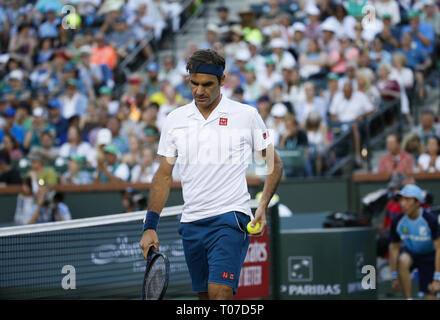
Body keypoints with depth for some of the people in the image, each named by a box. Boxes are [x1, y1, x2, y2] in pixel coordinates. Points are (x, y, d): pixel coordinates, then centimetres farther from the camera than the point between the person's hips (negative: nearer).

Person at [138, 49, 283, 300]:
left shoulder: (247, 115, 0)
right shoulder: (175, 120, 9)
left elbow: (275, 164, 6)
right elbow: (164, 174, 12)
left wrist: (263, 208, -8)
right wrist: (150, 227, 5)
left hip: (230, 217, -5)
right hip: (191, 222, 5)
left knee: (219, 291, -20)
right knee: (205, 296, 8)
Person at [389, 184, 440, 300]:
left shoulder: (430, 220, -27)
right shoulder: (397, 221, -18)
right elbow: (394, 248, -5)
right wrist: (394, 276, -5)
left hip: (429, 254, -1)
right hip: (409, 251, 1)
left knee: (430, 296, -7)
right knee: (403, 261, -36)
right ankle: (408, 300, -25)